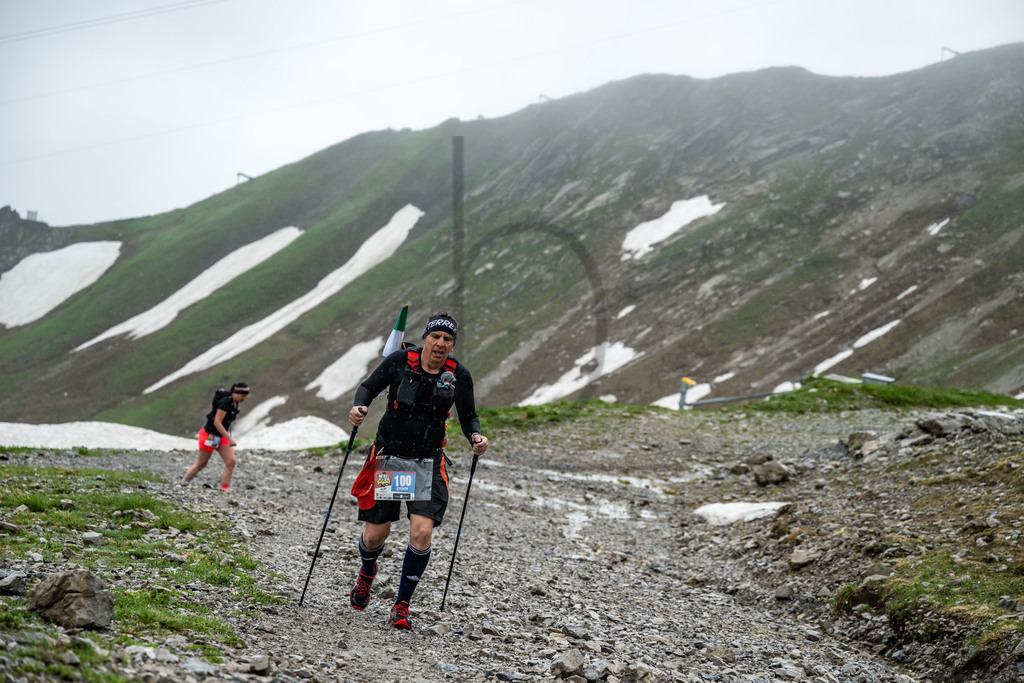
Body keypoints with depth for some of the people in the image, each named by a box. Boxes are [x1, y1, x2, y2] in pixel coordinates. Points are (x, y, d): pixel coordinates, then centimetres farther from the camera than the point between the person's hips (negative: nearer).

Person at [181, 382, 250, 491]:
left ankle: (224, 489, -6)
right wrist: (229, 439, -30)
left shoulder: (234, 402, 3)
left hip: (221, 437, 8)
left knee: (231, 461, -8)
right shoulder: (225, 402, -24)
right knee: (200, 464, 5)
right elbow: (217, 422, -27)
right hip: (209, 436, -8)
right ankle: (183, 483, 25)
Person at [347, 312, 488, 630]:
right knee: (376, 533, 4)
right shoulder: (400, 360, -8)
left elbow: (468, 416, 9)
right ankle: (367, 573, 42)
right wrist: (359, 407, -20)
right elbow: (368, 387, 1)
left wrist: (476, 437, -12)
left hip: (428, 461, 0)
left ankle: (402, 604, 2)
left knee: (422, 532, -16)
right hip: (388, 454, 0)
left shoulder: (458, 375, -3)